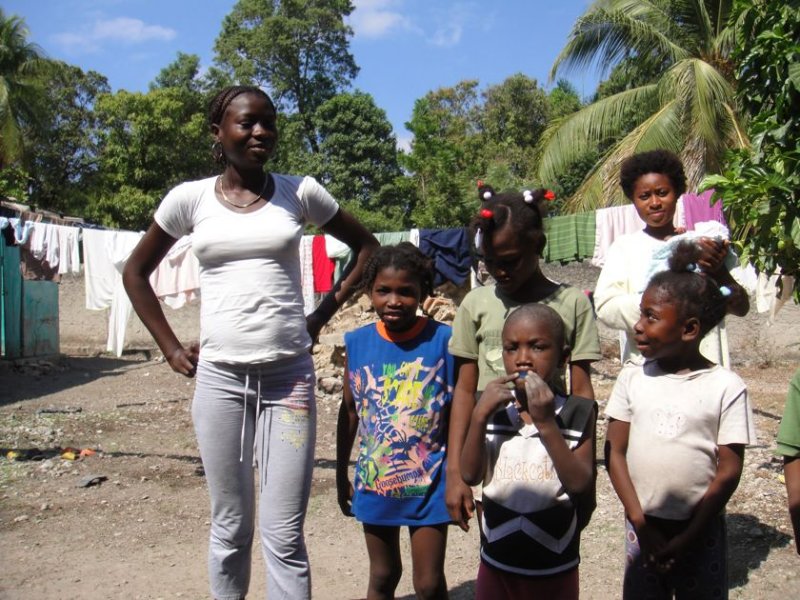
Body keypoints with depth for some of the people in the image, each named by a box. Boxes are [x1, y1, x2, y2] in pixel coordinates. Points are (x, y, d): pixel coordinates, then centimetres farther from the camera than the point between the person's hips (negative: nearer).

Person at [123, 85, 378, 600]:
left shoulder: (300, 192, 1)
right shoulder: (190, 198, 2)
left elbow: (366, 247, 13)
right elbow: (136, 272, 14)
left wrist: (324, 313, 6)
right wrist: (171, 348, 6)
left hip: (289, 377, -1)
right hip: (218, 377, 1)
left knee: (284, 535, 0)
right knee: (230, 528, 12)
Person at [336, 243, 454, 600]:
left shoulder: (443, 340, -14)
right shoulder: (357, 342, -6)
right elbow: (349, 410, 5)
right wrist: (341, 474, 11)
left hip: (428, 482, -3)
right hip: (374, 480, 3)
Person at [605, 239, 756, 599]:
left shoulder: (726, 387, -9)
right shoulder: (633, 377, -2)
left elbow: (728, 472, -8)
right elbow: (615, 452, -1)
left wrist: (686, 539, -10)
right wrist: (641, 525, -8)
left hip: (701, 529, -2)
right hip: (643, 526, 2)